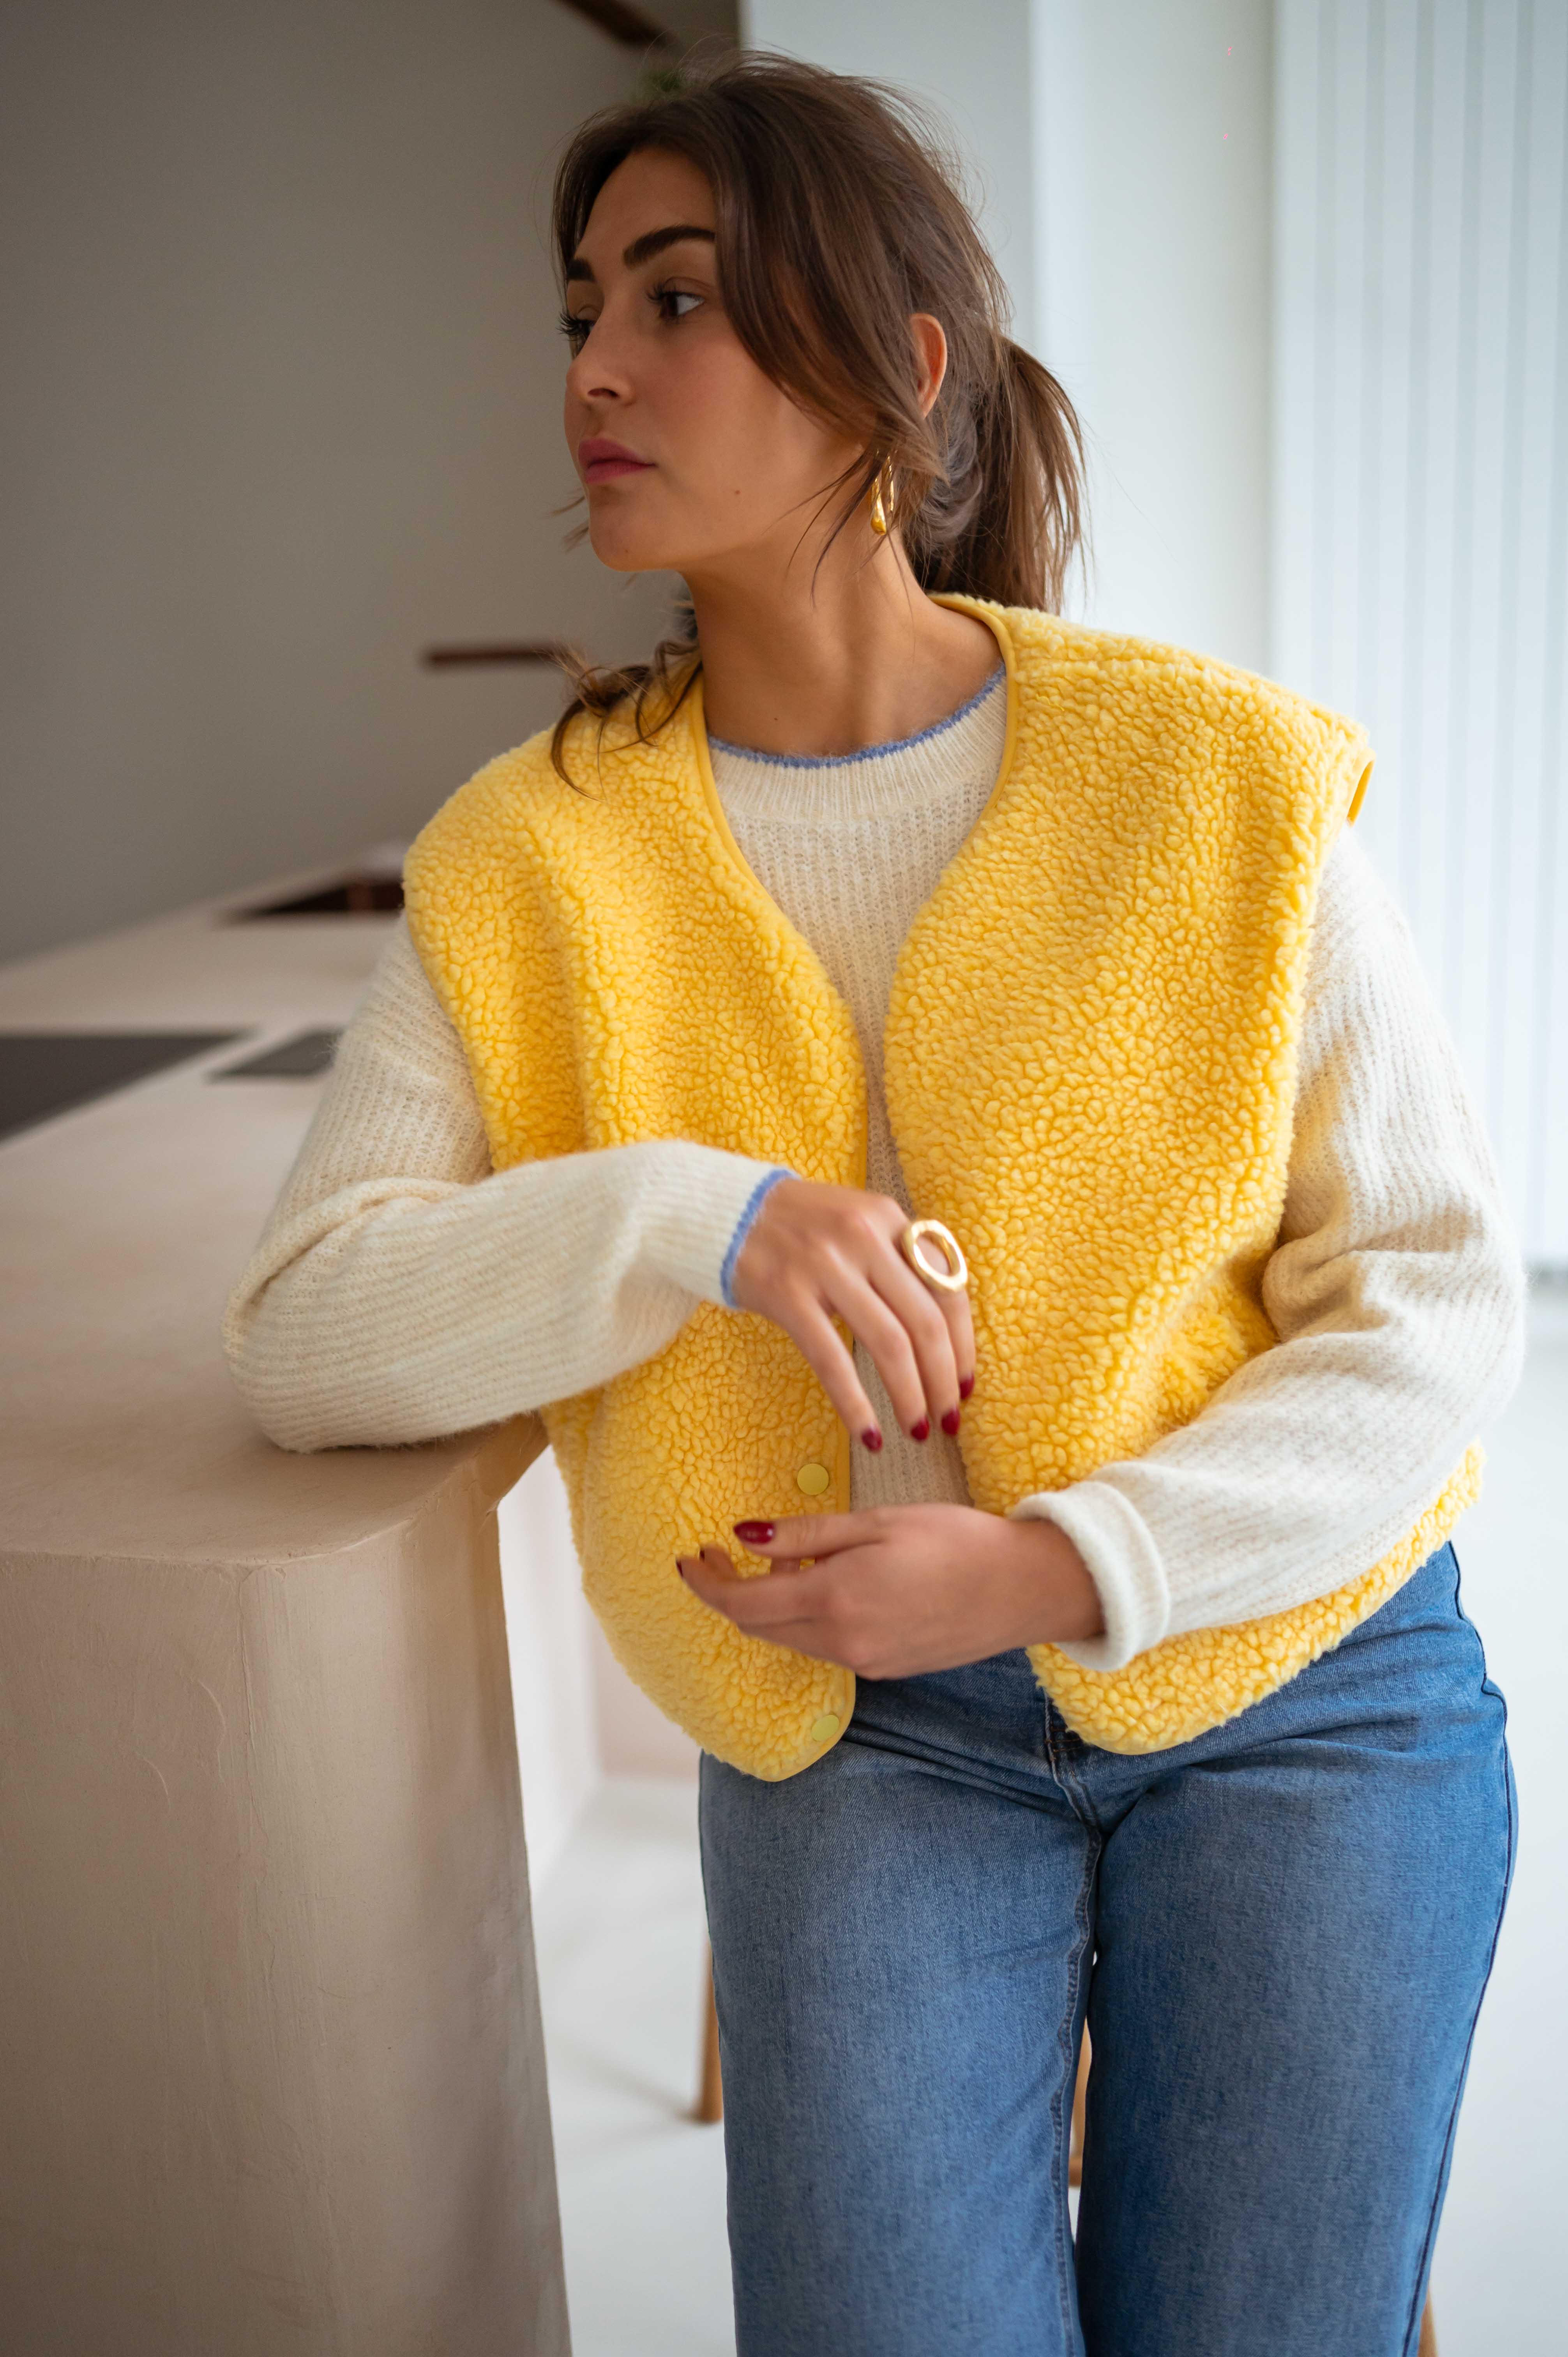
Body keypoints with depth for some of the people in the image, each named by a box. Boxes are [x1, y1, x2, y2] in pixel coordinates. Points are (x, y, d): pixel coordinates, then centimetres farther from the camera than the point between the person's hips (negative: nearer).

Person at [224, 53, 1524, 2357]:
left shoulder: (1219, 777, -7)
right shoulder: (531, 858, -3)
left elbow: (1439, 1295, -7)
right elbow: (304, 1329, -9)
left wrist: (1056, 1566, -19)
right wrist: (690, 1213, -26)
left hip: (1298, 1690, 0)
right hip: (861, 1732, 1)